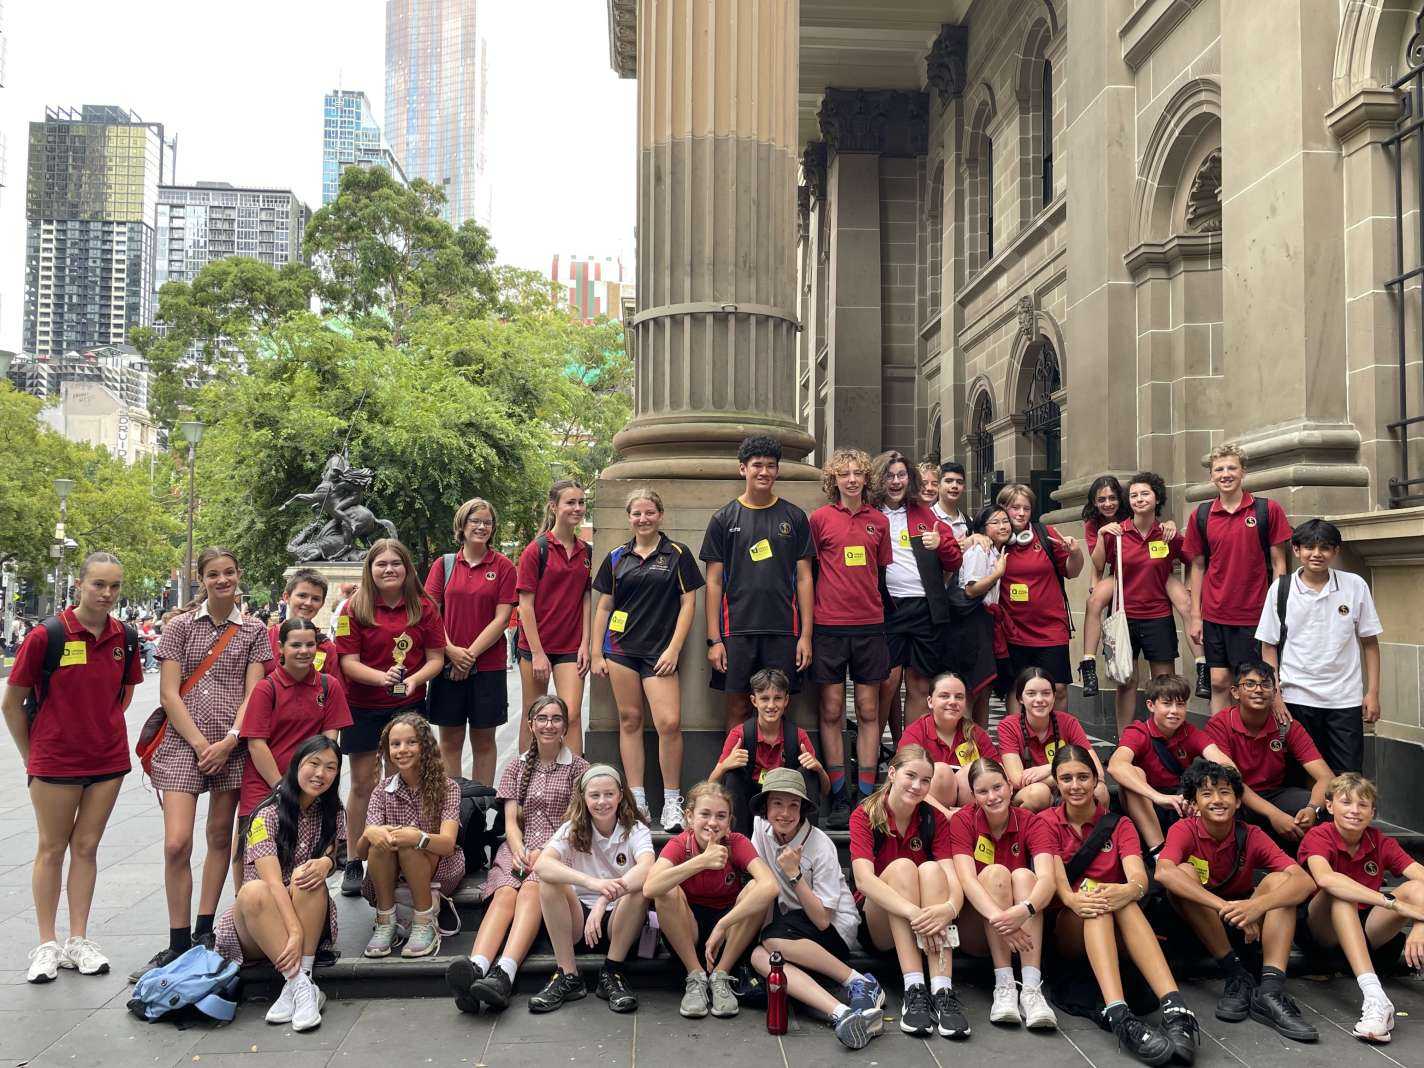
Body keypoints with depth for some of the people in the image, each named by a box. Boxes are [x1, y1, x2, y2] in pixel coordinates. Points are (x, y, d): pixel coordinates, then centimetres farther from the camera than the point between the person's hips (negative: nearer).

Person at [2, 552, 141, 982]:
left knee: (86, 847, 11)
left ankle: (77, 941, 20)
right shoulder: (46, 635, -13)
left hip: (108, 760, 3)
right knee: (52, 849, 8)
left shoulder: (125, 638, -1)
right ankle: (46, 944, 20)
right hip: (55, 761, -3)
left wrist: (104, 729, 9)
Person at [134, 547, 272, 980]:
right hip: (184, 742, -1)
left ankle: (204, 932, 21)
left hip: (233, 745, 1)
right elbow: (169, 693, -1)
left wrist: (228, 742, -11)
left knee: (220, 836, 8)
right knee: (176, 844, -9)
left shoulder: (254, 631, 7)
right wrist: (200, 743, -9)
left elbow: (253, 694, 2)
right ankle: (178, 944, 3)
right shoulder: (180, 626, 5)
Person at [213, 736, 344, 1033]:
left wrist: (325, 862, -29)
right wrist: (294, 932, -34)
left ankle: (298, 981, -32)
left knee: (309, 876, -28)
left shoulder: (332, 814, 5)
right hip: (256, 921, -2)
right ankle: (301, 986, -36)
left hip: (312, 920, 3)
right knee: (254, 891, -34)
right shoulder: (269, 814, -11)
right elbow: (272, 881, -22)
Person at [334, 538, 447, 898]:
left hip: (409, 706, 1)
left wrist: (413, 679, -18)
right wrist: (382, 676, -26)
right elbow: (348, 662, -8)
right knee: (362, 784, 5)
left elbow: (436, 658, 2)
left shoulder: (424, 608, 2)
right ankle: (354, 863, 16)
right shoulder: (355, 609, -3)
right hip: (363, 708, -1)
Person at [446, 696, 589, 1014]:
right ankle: (475, 969, -55)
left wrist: (544, 852, -12)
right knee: (504, 894, -30)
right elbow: (511, 821, 10)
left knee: (530, 891, -34)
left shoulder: (577, 767, 13)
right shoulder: (516, 767, 21)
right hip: (520, 848, 3)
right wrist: (518, 851, -12)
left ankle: (504, 974, -55)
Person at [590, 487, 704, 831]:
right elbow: (603, 606, 13)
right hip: (621, 647, 3)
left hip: (660, 651, -3)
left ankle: (672, 803, 0)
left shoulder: (678, 554, 3)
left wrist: (673, 649, -7)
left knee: (669, 723, -13)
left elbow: (688, 603, 1)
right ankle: (636, 800, 13)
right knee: (629, 719, 5)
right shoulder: (616, 557, 11)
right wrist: (597, 653, 8)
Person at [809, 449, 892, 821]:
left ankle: (866, 795, 12)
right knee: (832, 712, 2)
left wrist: (869, 601, 7)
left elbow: (882, 571, 16)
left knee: (868, 711, 5)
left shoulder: (879, 520, 8)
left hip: (869, 624, 2)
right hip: (829, 625, -2)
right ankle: (838, 797, 9)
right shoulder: (820, 517, 0)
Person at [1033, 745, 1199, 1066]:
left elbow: (1139, 877, -12)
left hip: (1117, 932, 1)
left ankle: (1176, 1008, -50)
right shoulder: (1046, 823, 4)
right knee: (1092, 890, -33)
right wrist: (1073, 899, -38)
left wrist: (1129, 890, -37)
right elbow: (1055, 879, -13)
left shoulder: (1118, 825, 8)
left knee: (1113, 897, -33)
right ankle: (1118, 1015, -53)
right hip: (1067, 931, -1)